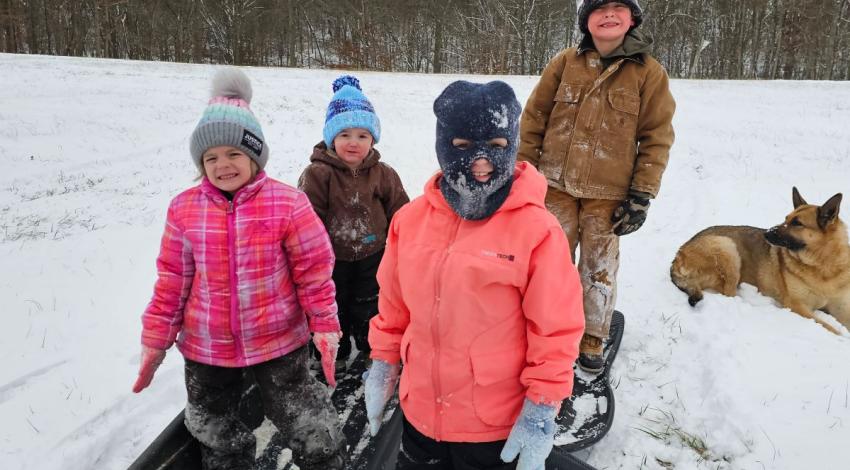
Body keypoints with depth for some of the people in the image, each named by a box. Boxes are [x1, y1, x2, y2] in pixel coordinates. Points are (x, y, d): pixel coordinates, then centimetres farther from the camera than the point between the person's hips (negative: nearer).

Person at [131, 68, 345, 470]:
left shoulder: (287, 203, -15)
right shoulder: (184, 208, -5)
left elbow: (314, 271, -9)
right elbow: (173, 280, 2)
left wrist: (324, 326, -8)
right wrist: (156, 338, 4)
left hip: (278, 344, -3)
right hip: (205, 350, 4)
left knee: (311, 432, 9)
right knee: (216, 438, 24)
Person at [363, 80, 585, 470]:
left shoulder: (536, 229, -18)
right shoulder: (411, 218, -6)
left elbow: (555, 329, -13)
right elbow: (394, 303, 6)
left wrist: (542, 411, -10)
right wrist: (383, 365, 10)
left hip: (498, 428, -3)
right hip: (419, 412, 4)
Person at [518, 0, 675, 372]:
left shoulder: (649, 72, -3)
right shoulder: (565, 63, 1)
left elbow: (656, 138, -2)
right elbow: (534, 119, 4)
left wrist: (641, 196, -6)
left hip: (609, 194, -1)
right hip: (556, 186, 2)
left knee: (599, 267, 9)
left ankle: (592, 339, 27)